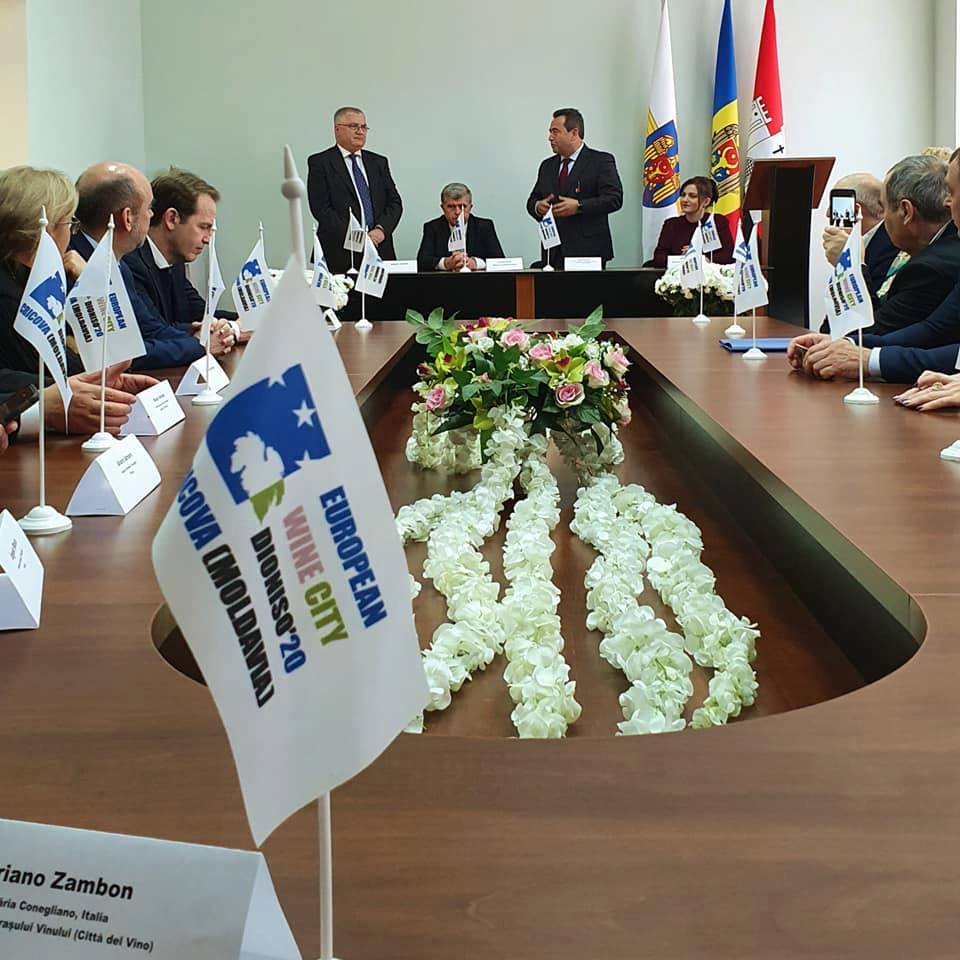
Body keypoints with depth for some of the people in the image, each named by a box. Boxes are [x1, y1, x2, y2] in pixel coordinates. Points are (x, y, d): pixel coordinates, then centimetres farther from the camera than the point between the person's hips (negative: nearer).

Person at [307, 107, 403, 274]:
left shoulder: (379, 162, 18)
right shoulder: (320, 163, 4)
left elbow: (394, 202, 13)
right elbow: (320, 208, -6)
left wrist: (381, 229, -7)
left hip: (380, 251, 4)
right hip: (340, 254, -4)